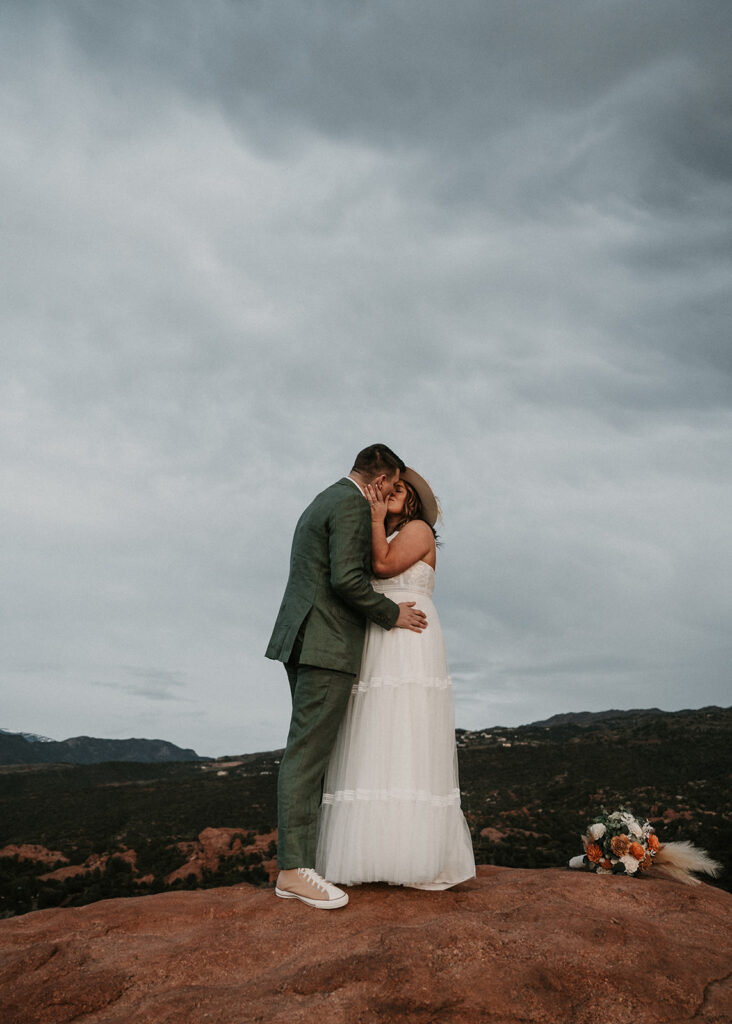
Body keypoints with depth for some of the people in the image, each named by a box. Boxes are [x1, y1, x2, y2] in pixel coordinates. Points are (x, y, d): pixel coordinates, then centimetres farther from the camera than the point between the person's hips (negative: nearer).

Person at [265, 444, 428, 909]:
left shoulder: (321, 502, 21)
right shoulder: (353, 505, -10)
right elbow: (347, 579, -20)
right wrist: (392, 614, -7)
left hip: (303, 642, 10)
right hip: (327, 644, -10)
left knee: (312, 750, 11)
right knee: (308, 752, -10)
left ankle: (305, 850, 16)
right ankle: (294, 869, -6)